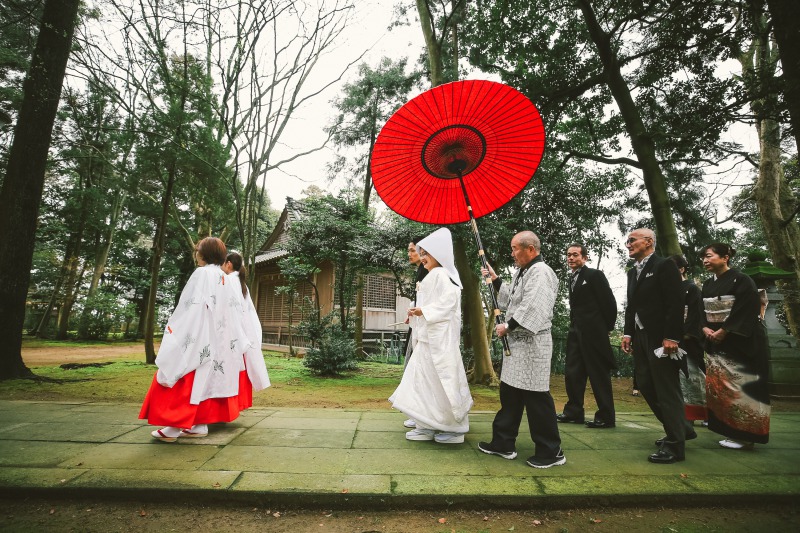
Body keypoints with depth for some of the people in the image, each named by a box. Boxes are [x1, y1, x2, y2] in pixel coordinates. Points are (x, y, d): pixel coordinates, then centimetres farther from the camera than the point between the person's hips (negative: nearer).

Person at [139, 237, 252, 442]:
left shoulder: (202, 273, -11)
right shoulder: (227, 280, 11)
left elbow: (191, 309, -16)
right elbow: (235, 313, 13)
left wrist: (173, 329, -8)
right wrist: (240, 344, 19)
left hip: (198, 339, -7)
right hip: (219, 343, 7)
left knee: (186, 382, 2)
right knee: (208, 380, 11)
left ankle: (174, 427, 8)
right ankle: (199, 425, 16)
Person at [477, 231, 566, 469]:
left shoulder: (540, 273, -16)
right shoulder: (523, 272, 16)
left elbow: (532, 309, -24)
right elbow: (511, 299, 23)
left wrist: (508, 326, -15)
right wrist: (495, 279, 16)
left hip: (532, 344, -10)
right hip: (517, 343, 10)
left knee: (536, 398, -1)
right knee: (509, 393, 15)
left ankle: (551, 451, 15)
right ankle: (503, 443, 27)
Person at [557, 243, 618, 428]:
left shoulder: (595, 275, -7)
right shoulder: (572, 279, 16)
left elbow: (609, 302, -9)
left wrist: (607, 327, -5)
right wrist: (574, 325, 9)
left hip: (593, 332, -8)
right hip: (576, 332, 8)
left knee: (599, 374, -1)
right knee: (572, 372, 9)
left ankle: (606, 417, 9)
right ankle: (574, 411, 19)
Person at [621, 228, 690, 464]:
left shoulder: (664, 266, -7)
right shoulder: (632, 272, 16)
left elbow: (675, 304, -14)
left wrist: (671, 337, -19)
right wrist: (628, 333, 10)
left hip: (660, 338, -8)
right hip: (640, 338, 8)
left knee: (667, 390, -1)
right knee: (646, 386, 11)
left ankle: (675, 445, 9)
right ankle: (680, 428, 29)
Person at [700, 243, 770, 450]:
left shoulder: (741, 280, -9)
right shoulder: (707, 285, 11)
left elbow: (746, 311, -17)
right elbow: (701, 311, 10)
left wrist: (722, 332, -18)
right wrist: (706, 329, -8)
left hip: (741, 343, -7)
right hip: (716, 344, 7)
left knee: (739, 386, -4)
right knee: (719, 386, 6)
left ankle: (744, 435, 7)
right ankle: (731, 432, 17)